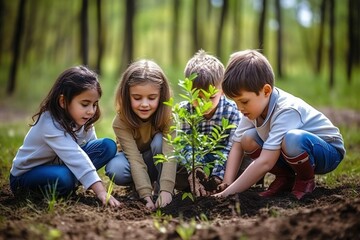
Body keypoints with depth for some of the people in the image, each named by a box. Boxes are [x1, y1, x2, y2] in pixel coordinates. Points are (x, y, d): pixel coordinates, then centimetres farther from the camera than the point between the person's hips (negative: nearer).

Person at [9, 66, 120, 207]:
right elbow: (75, 158, -41)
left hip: (59, 165, 8)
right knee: (64, 178, -42)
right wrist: (100, 191, -48)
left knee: (108, 146, -10)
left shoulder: (81, 119, -7)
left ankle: (70, 183, -13)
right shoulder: (51, 125, -32)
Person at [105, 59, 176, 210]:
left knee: (160, 140, -32)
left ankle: (159, 185, -17)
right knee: (115, 170, -33)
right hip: (131, 161, 0)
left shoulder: (167, 116, -26)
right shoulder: (121, 122, -28)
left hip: (157, 162, 0)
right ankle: (151, 185, -7)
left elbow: (169, 151, -36)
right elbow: (135, 158, -34)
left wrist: (166, 189, -49)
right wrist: (146, 194, -45)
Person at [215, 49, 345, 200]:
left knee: (293, 138, -40)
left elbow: (264, 163, -39)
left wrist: (230, 192, -37)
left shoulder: (285, 111, -33)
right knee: (247, 139, -13)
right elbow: (237, 147, -6)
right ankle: (285, 178, 3)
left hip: (329, 151, -7)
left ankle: (306, 181, -11)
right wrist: (227, 184, -20)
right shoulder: (254, 107, -9)